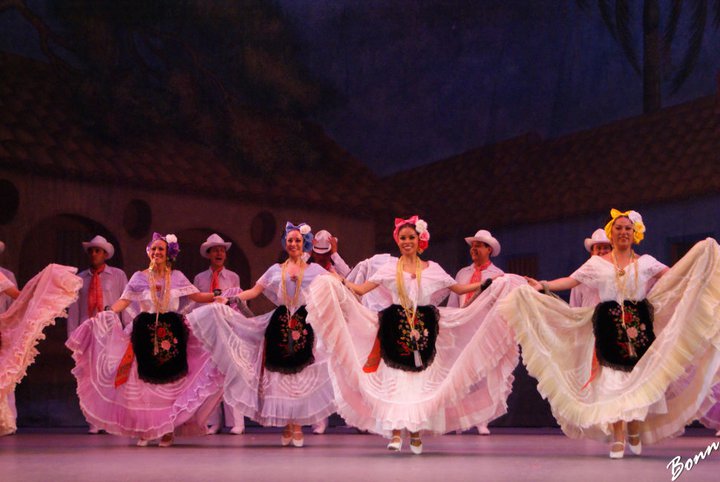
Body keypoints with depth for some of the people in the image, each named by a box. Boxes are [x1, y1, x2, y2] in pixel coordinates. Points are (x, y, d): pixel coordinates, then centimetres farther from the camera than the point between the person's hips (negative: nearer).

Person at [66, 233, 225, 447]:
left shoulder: (177, 277, 9)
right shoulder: (140, 277, 7)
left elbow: (196, 296, 7)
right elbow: (124, 301, 0)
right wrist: (105, 315, -13)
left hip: (172, 332, 0)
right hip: (146, 331, 0)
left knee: (171, 380, -2)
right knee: (145, 380, -2)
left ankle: (168, 429, 7)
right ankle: (145, 429, 8)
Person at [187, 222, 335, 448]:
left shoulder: (315, 270, 10)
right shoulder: (276, 270, 13)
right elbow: (254, 291, 9)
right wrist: (229, 298, -2)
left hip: (305, 327, -2)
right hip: (280, 326, 2)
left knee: (301, 374, -5)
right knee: (280, 373, -1)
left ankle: (298, 425, 5)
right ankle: (286, 426, 9)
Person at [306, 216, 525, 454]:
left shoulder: (432, 269, 11)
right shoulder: (390, 268, 8)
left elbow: (460, 288, 14)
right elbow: (361, 289, 4)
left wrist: (488, 283, 7)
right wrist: (339, 281, -11)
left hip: (423, 331, 1)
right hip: (396, 331, -1)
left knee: (421, 381, -3)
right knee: (394, 381, -7)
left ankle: (416, 432, 4)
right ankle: (395, 431, -5)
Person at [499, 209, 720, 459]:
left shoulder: (645, 262, 10)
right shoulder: (597, 263, 8)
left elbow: (673, 274, 5)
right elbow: (571, 280, 2)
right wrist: (543, 285, -11)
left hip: (639, 325, 1)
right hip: (609, 326, -1)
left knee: (639, 378, 0)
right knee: (613, 380, -5)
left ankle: (635, 431, 19)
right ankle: (617, 438, -2)